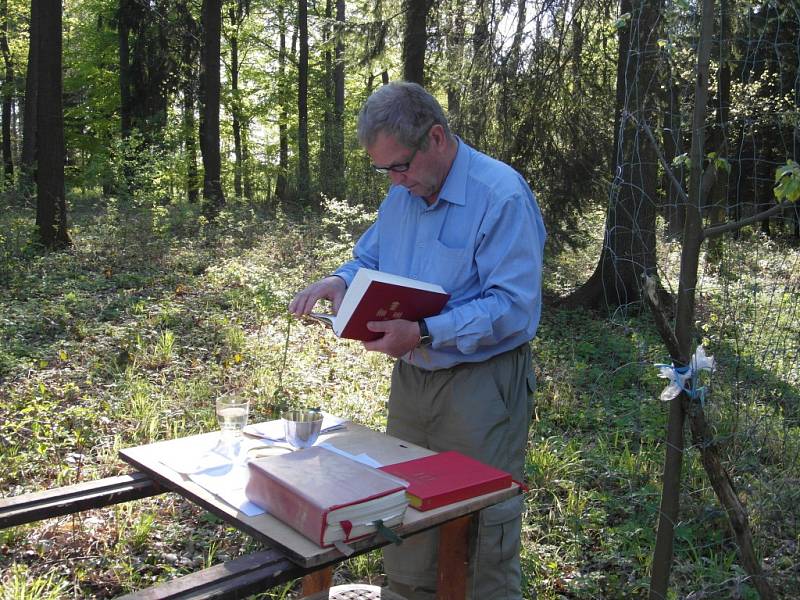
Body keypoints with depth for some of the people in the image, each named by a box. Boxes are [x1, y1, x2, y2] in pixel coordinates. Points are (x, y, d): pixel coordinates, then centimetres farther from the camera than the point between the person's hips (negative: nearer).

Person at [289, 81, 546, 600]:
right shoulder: (402, 195, 5)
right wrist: (341, 281, -7)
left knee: (483, 526, 7)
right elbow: (369, 260, 17)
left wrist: (425, 333, -30)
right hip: (412, 377, 8)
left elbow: (513, 305, -23)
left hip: (483, 385, -7)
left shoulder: (502, 195, -18)